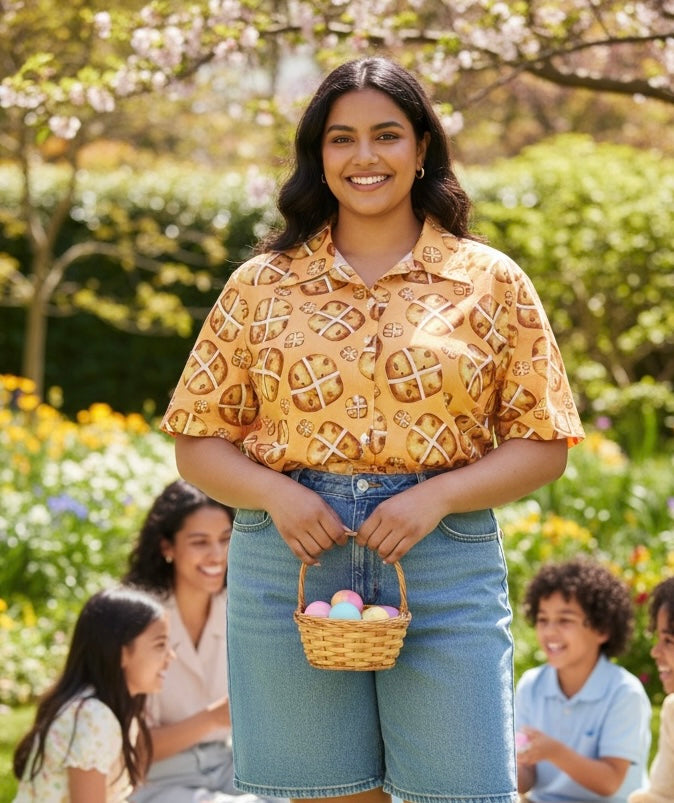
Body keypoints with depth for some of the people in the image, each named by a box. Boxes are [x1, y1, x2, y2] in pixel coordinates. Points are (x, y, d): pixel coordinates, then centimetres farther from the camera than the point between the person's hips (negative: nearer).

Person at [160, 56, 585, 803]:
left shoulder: (491, 283, 6)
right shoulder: (260, 285, 8)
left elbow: (541, 445, 4)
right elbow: (197, 443, 9)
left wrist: (437, 496, -12)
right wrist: (275, 493, -11)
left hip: (445, 568, -1)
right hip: (289, 563, 1)